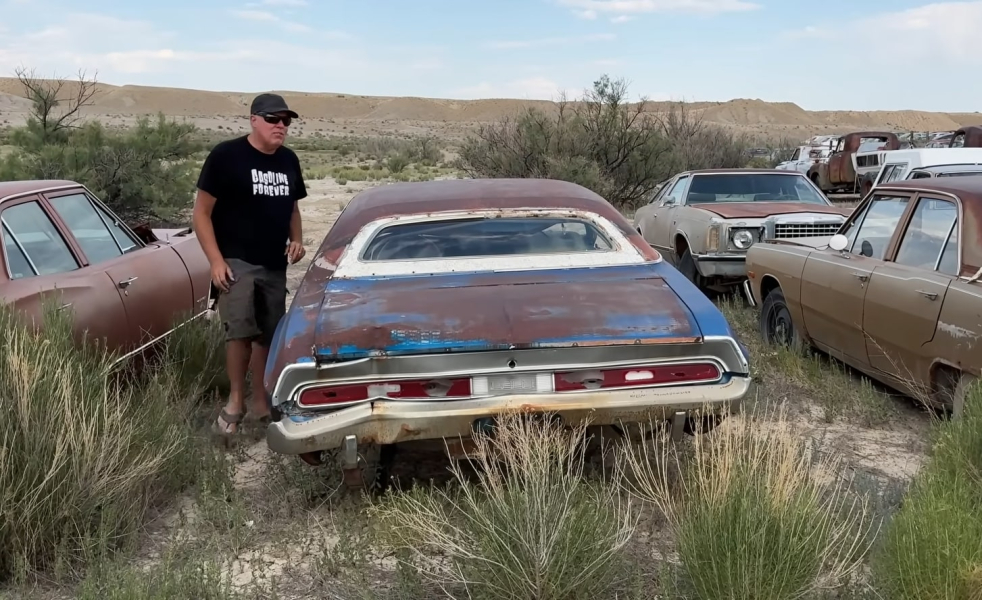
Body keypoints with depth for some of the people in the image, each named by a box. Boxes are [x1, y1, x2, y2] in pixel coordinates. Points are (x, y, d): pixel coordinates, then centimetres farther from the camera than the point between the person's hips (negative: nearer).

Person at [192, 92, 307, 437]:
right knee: (240, 330, -19)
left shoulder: (288, 160, 9)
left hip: (275, 266, 6)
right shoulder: (226, 155, -8)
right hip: (236, 261, -6)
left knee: (268, 335, 10)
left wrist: (296, 240, 4)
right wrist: (216, 260, -16)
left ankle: (260, 400, 23)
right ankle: (235, 400, -2)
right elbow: (202, 212, -8)